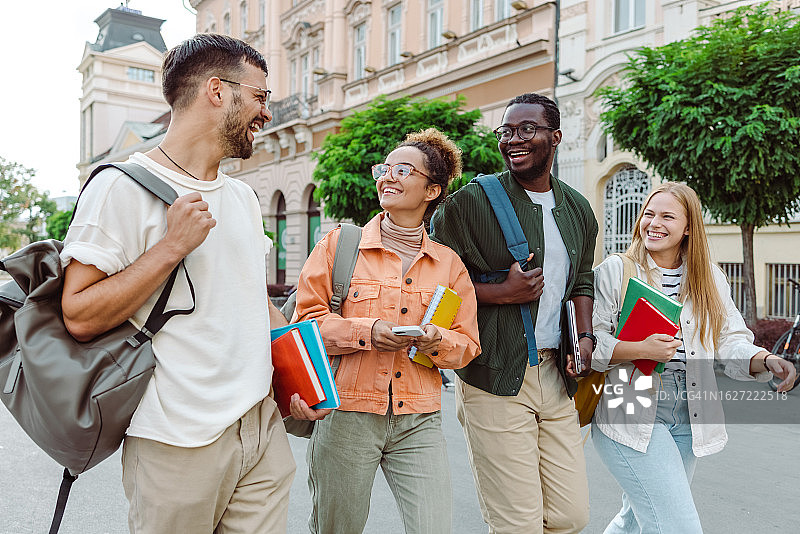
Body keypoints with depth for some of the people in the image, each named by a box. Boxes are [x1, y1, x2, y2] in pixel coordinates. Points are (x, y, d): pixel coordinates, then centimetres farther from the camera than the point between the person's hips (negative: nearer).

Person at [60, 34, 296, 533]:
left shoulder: (244, 196, 13)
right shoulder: (123, 187, -10)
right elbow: (80, 317, -14)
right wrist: (171, 247, -19)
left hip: (265, 426, 6)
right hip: (179, 442, -6)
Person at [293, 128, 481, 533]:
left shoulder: (449, 262, 8)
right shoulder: (340, 244, 2)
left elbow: (467, 344, 10)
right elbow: (307, 321, -2)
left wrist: (438, 341, -12)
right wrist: (368, 331, -16)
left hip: (419, 422, 2)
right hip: (347, 412, -1)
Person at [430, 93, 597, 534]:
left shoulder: (578, 209, 13)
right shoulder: (471, 202, -6)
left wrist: (584, 337, 9)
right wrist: (502, 293, -15)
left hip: (555, 376, 6)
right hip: (494, 380, -6)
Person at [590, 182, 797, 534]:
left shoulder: (710, 278, 10)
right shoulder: (614, 271, -4)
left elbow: (731, 341, 8)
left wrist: (766, 360, -11)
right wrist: (640, 350, -22)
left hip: (689, 417, 5)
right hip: (629, 415, -5)